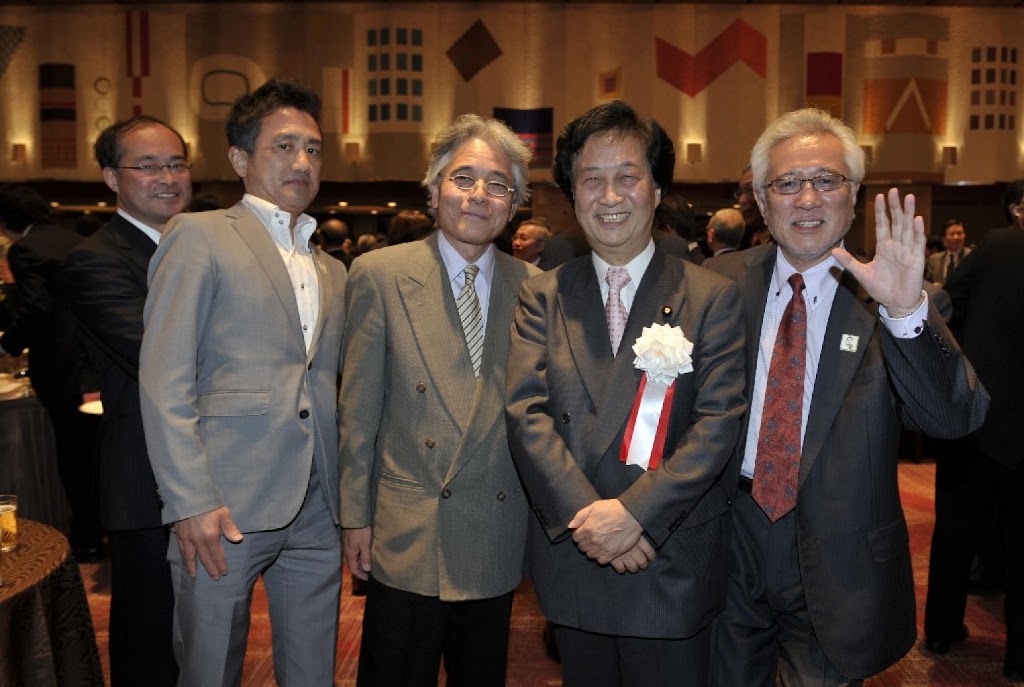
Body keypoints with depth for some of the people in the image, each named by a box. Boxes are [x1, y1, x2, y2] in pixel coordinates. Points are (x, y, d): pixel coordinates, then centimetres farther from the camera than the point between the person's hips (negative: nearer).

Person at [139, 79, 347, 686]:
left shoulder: (332, 270, 17)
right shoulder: (198, 236, 0)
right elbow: (164, 380, -8)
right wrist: (191, 500, -14)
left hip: (317, 512, 5)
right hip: (224, 509, -5)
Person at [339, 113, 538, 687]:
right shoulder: (379, 275, -5)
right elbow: (359, 410, -3)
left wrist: (542, 516, 6)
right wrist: (356, 515, -2)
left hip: (499, 546, 3)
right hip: (408, 537, -2)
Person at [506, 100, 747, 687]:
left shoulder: (712, 297, -2)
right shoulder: (542, 297, 3)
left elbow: (719, 422, -10)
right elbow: (526, 413, -6)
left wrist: (635, 511, -19)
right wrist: (588, 516, -17)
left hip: (672, 565, -2)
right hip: (570, 557, 2)